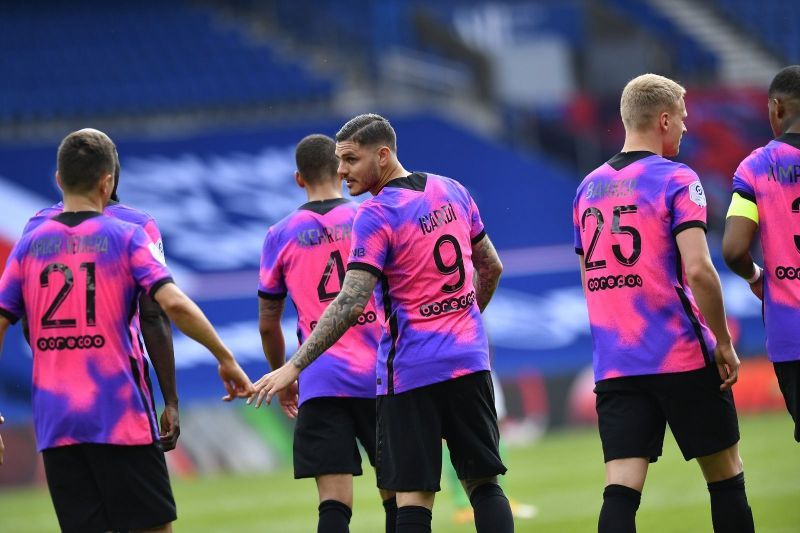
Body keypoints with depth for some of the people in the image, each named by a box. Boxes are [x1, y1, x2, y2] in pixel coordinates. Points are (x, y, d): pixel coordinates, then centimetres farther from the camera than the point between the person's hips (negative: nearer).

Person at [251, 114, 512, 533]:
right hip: (468, 359, 6)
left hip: (410, 370, -6)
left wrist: (294, 367, -21)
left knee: (412, 498, -5)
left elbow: (351, 303, -20)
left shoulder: (374, 215, -13)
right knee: (484, 483, 8)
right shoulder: (452, 192, 8)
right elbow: (491, 268, 17)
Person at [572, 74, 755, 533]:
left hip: (614, 367, 5)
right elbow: (698, 270, -17)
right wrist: (724, 343, -8)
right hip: (684, 357, -5)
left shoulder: (589, 188, 12)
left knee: (621, 490, -4)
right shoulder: (676, 180, -7)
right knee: (726, 477, 9)